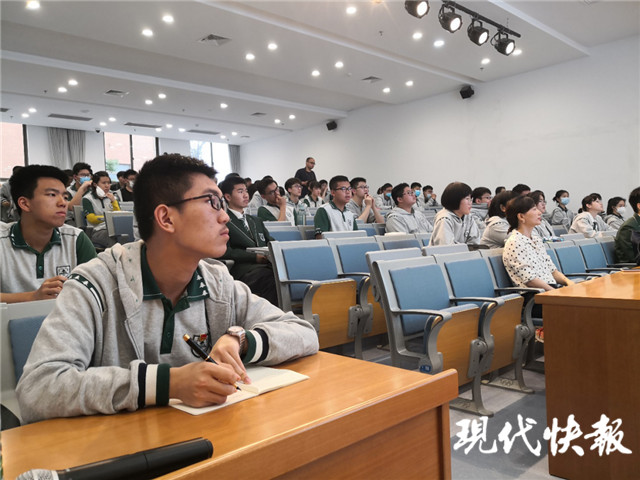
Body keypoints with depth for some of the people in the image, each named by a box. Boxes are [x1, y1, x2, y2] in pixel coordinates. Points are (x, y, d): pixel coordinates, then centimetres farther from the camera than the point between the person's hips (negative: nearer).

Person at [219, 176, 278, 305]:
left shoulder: (256, 221, 34)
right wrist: (254, 257, -13)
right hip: (244, 269, -6)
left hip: (267, 264, 6)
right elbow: (225, 252, -3)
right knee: (272, 279, -39)